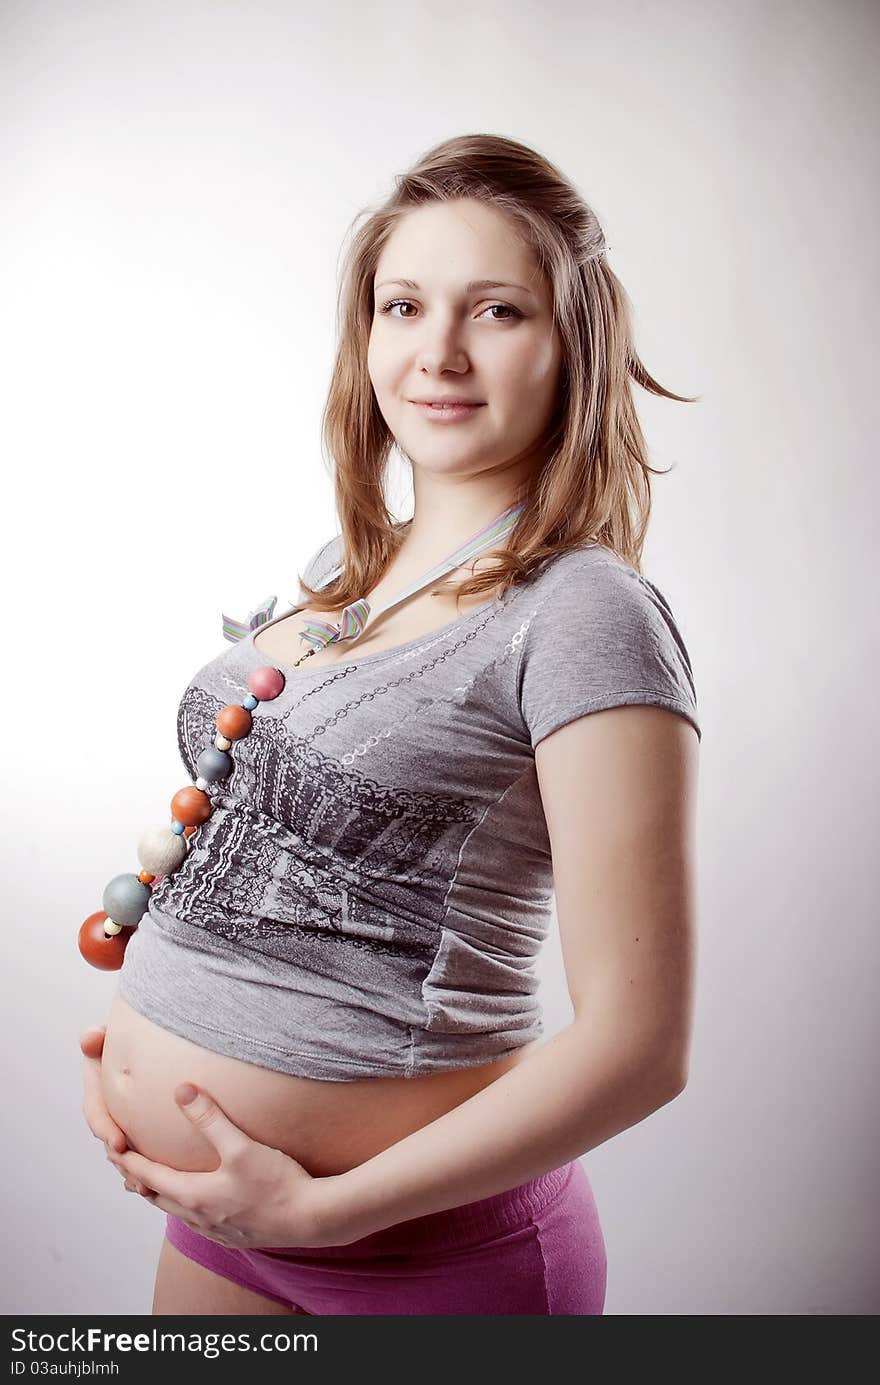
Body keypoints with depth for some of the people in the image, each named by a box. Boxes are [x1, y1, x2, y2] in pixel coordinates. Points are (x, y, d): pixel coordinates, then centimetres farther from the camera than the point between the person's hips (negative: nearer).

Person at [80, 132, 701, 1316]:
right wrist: (133, 1029, 3)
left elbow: (637, 1044, -20)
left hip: (431, 1249, -6)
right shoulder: (342, 569, 4)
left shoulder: (585, 616, -18)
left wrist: (324, 1209, -17)